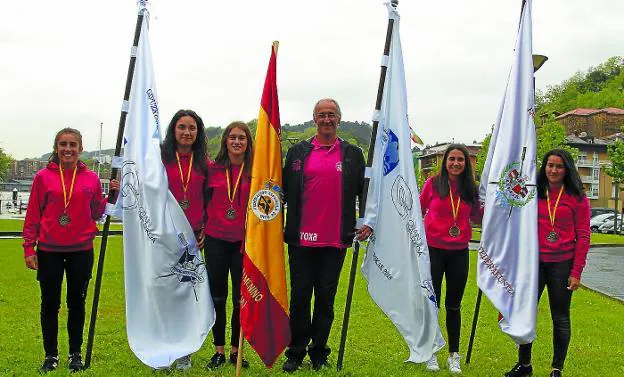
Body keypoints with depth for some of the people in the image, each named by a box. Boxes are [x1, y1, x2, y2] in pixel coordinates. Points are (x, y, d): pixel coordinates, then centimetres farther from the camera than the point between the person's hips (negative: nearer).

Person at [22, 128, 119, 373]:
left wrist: (111, 196, -8)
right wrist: (29, 248, -2)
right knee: (50, 304, 7)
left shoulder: (91, 178, 3)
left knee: (77, 303, 9)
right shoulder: (43, 177, -1)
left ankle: (76, 354, 23)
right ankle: (51, 356, 21)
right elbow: (33, 215, 1)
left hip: (81, 250, 1)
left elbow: (96, 214, 8)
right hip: (49, 251, -1)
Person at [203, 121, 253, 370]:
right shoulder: (213, 168, 4)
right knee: (217, 296, 7)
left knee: (241, 298, 3)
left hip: (244, 242, -1)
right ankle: (219, 351, 19)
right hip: (216, 240, 1)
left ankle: (236, 350, 17)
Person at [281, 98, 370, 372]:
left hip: (335, 239, 0)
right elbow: (284, 190, 8)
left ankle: (319, 353, 19)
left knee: (326, 296, 7)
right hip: (301, 237, 0)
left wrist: (368, 223, 0)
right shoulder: (298, 152, 7)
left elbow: (365, 192, 11)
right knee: (300, 295, 5)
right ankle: (296, 352, 18)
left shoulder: (353, 154, 8)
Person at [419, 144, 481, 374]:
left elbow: (477, 218, 11)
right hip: (433, 249, -2)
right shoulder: (433, 184, -5)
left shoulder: (470, 189, 2)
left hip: (459, 252, 2)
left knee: (454, 304, 11)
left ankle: (454, 356, 22)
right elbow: (418, 210, 4)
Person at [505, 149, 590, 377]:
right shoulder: (534, 194, 8)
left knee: (560, 318, 6)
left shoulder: (577, 199, -1)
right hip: (534, 262, 3)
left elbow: (583, 237, -3)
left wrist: (576, 272, -8)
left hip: (562, 264, -3)